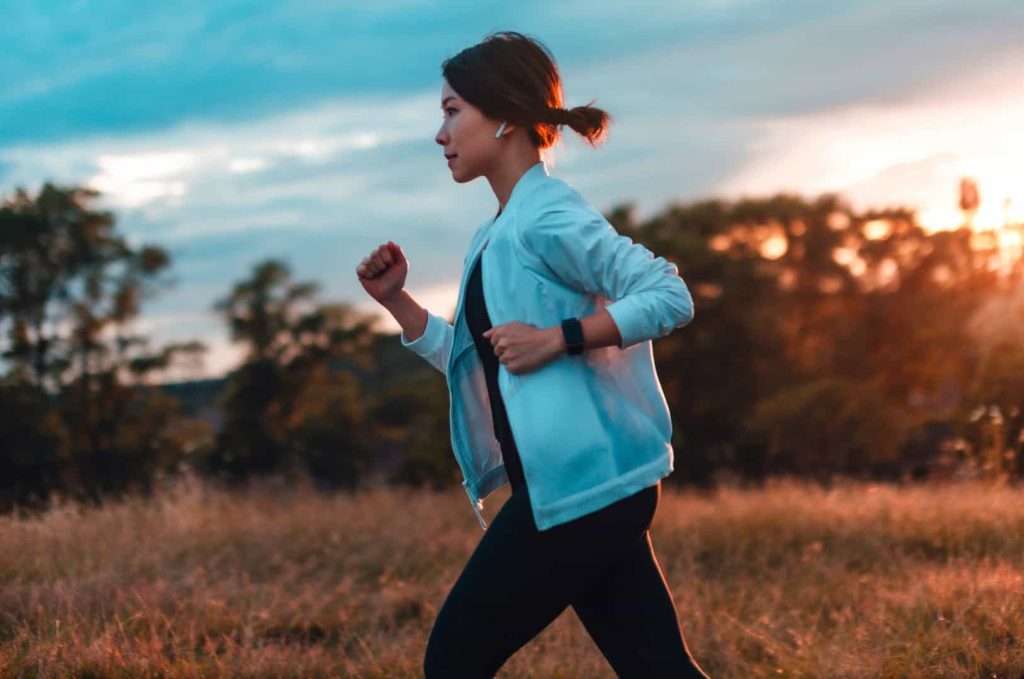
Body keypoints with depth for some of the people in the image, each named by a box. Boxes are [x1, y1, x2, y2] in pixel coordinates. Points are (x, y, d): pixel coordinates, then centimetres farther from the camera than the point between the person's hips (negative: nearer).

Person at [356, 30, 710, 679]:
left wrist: (555, 339, -21)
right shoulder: (495, 235, 17)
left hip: (579, 487, -9)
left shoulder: (548, 215, -12)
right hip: (585, 488, 9)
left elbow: (671, 296, -18)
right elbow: (474, 362, 23)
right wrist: (396, 299, 13)